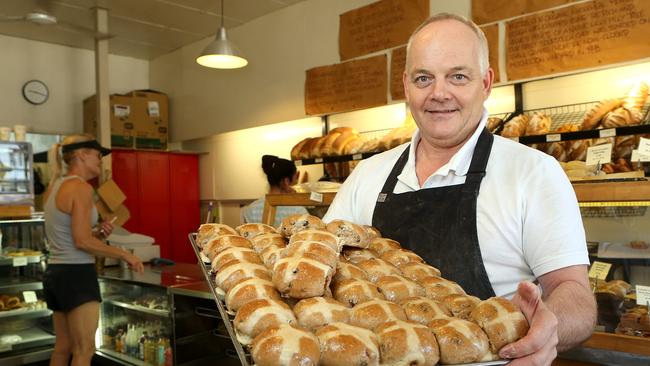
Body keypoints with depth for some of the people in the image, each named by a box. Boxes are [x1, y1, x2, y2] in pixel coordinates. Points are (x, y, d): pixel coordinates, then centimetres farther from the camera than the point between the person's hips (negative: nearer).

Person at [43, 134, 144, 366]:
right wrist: (125, 255, -12)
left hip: (55, 271, 9)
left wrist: (98, 232, 5)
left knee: (63, 346, 16)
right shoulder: (80, 187, -14)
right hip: (76, 274, -9)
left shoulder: (55, 186, 13)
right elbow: (82, 241, -19)